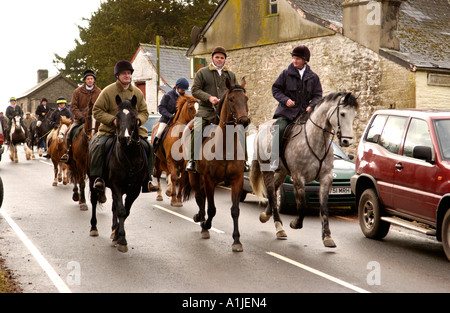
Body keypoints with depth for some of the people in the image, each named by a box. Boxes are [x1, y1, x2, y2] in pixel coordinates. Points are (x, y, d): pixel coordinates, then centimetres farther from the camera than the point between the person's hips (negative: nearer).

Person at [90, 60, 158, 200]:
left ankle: (147, 180, -3)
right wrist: (113, 120, -17)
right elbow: (97, 111, -4)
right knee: (98, 145, -28)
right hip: (110, 129, -3)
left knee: (148, 147, -13)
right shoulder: (108, 91, -4)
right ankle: (98, 178, -19)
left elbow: (144, 112, 14)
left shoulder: (137, 92, 7)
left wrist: (138, 120, -9)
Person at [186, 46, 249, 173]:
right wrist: (209, 97, -13)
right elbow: (195, 90, 2)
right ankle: (192, 159, -15)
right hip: (206, 111, -3)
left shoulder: (231, 75, 19)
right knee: (196, 129, -26)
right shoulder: (202, 73, 9)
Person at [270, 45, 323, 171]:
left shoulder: (313, 77, 10)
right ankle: (275, 161, -21)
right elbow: (276, 89, 6)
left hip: (304, 113, 3)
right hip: (286, 112, -2)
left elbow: (317, 95, 11)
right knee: (279, 130, -27)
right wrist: (285, 100, -12)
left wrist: (311, 106, -9)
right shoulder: (286, 73, 4)